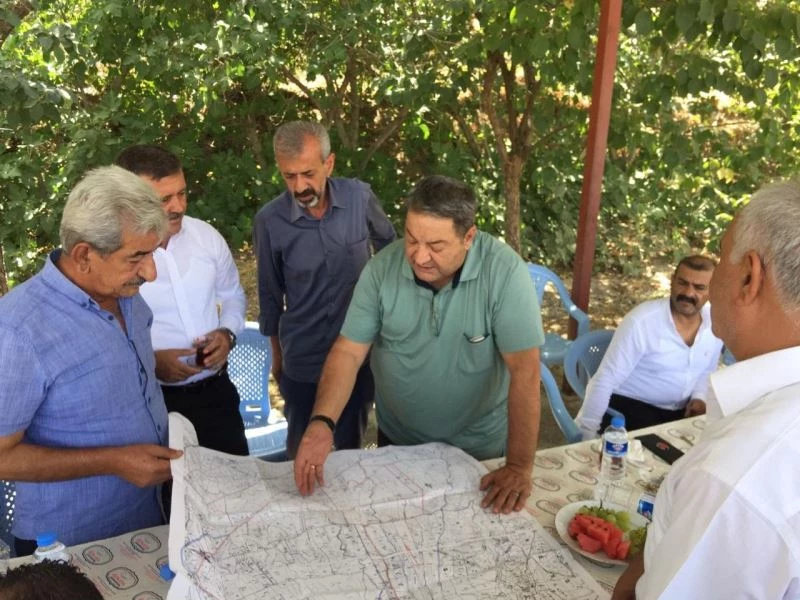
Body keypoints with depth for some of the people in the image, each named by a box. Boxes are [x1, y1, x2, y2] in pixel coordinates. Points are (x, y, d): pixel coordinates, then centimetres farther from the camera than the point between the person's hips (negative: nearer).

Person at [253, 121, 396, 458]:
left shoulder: (360, 197, -11)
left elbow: (388, 244, 10)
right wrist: (276, 354, 10)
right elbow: (270, 294, 0)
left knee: (351, 443, 18)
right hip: (303, 359, -1)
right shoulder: (269, 220, -13)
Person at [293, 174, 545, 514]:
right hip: (398, 441, 3)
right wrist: (321, 422, -31)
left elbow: (524, 370, -25)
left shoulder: (504, 271, -26)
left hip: (480, 447, -2)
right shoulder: (381, 269, -16)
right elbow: (349, 351, -14)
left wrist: (519, 467, -26)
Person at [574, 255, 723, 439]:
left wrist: (699, 397, -4)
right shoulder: (641, 321, -22)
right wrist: (586, 434, -21)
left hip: (681, 410, 6)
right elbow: (605, 380, -20)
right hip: (629, 405, -6)